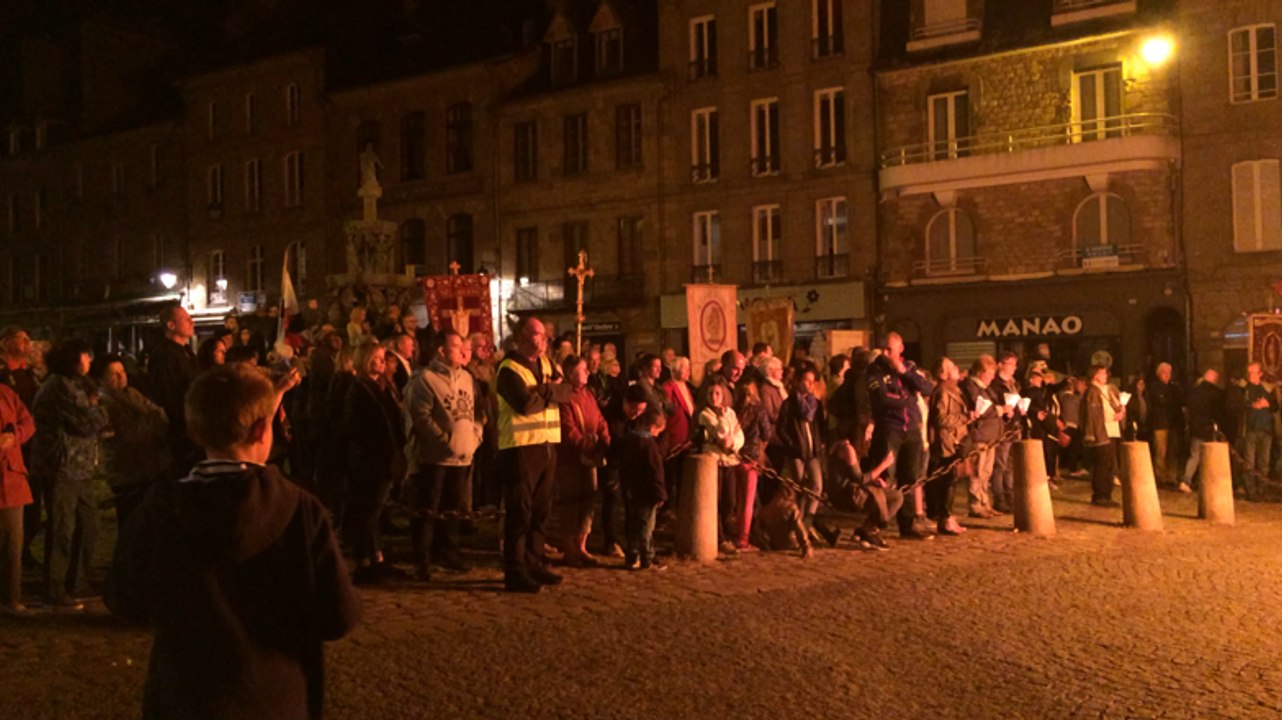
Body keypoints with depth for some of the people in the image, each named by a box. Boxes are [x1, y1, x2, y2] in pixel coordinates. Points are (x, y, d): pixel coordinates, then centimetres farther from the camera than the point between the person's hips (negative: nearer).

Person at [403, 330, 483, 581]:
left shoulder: (466, 378, 13)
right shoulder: (424, 379, -11)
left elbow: (476, 411, 18)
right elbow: (421, 417, -17)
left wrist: (475, 436, 4)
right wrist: (446, 439, -17)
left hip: (462, 456, 7)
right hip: (433, 456, -7)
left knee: (453, 508, 14)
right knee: (427, 510, -1)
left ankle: (447, 553, 26)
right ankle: (422, 560, 6)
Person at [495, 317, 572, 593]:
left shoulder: (546, 363, 15)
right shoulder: (509, 369, -9)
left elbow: (566, 392, 5)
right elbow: (526, 403, -21)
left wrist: (545, 390, -14)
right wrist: (551, 392, -5)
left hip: (547, 445, 7)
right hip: (520, 447, -7)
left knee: (540, 509, 13)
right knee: (520, 510, -4)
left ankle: (535, 564, 23)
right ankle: (515, 572, 2)